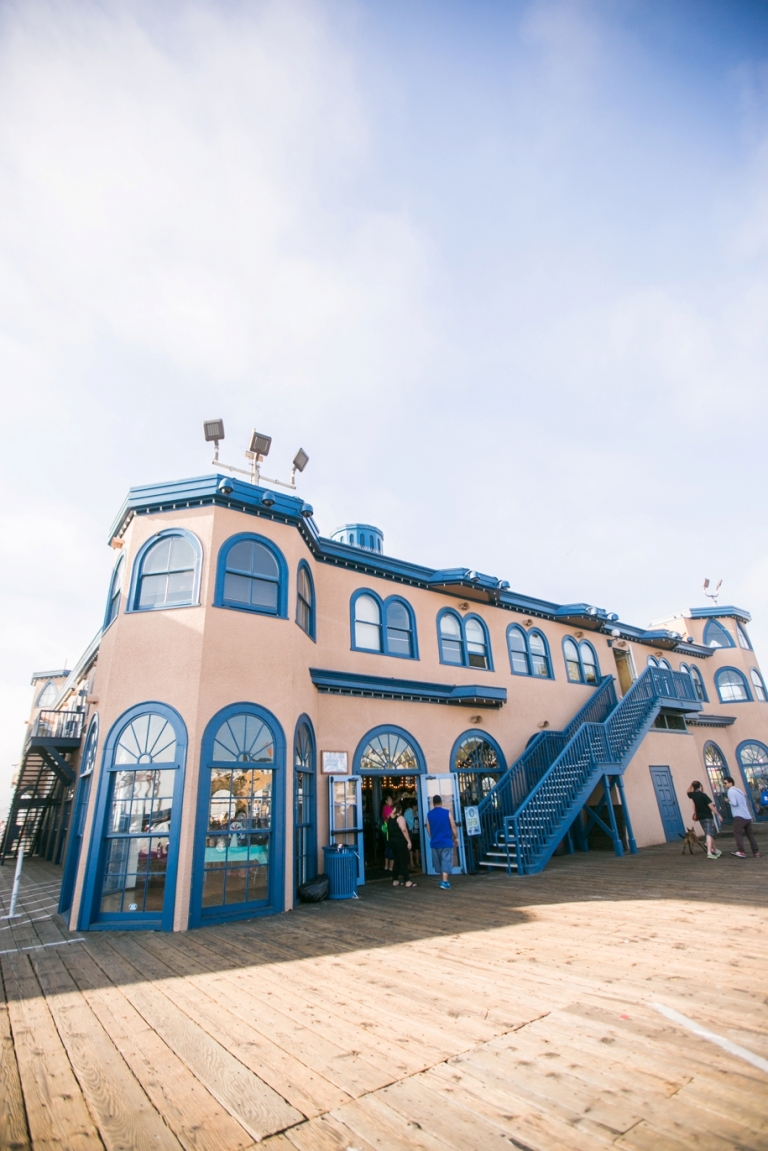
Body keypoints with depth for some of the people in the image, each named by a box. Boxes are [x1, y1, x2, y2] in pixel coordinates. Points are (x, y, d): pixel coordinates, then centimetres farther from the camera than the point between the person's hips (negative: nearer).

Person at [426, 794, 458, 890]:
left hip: (435, 843, 3)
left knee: (439, 863, 18)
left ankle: (443, 880, 29)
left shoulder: (429, 815, 1)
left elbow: (429, 830, 8)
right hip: (446, 842, -3)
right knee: (446, 862, 0)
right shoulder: (447, 813, -7)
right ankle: (444, 882, -9)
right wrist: (456, 838, 10)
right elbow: (453, 827, -4)